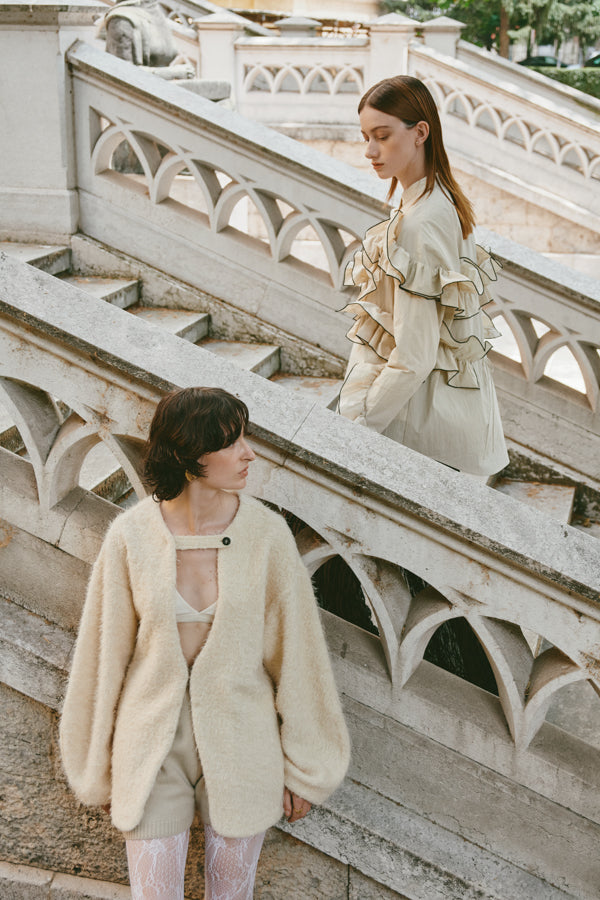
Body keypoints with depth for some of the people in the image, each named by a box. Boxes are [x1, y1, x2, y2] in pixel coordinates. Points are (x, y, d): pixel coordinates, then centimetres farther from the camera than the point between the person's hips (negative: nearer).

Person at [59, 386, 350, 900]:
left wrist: (305, 767, 1)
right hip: (154, 747, 0)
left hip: (241, 746, 1)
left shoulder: (267, 534, -13)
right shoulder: (130, 537, -13)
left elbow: (295, 652, -4)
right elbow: (104, 655, -2)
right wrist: (98, 769, 6)